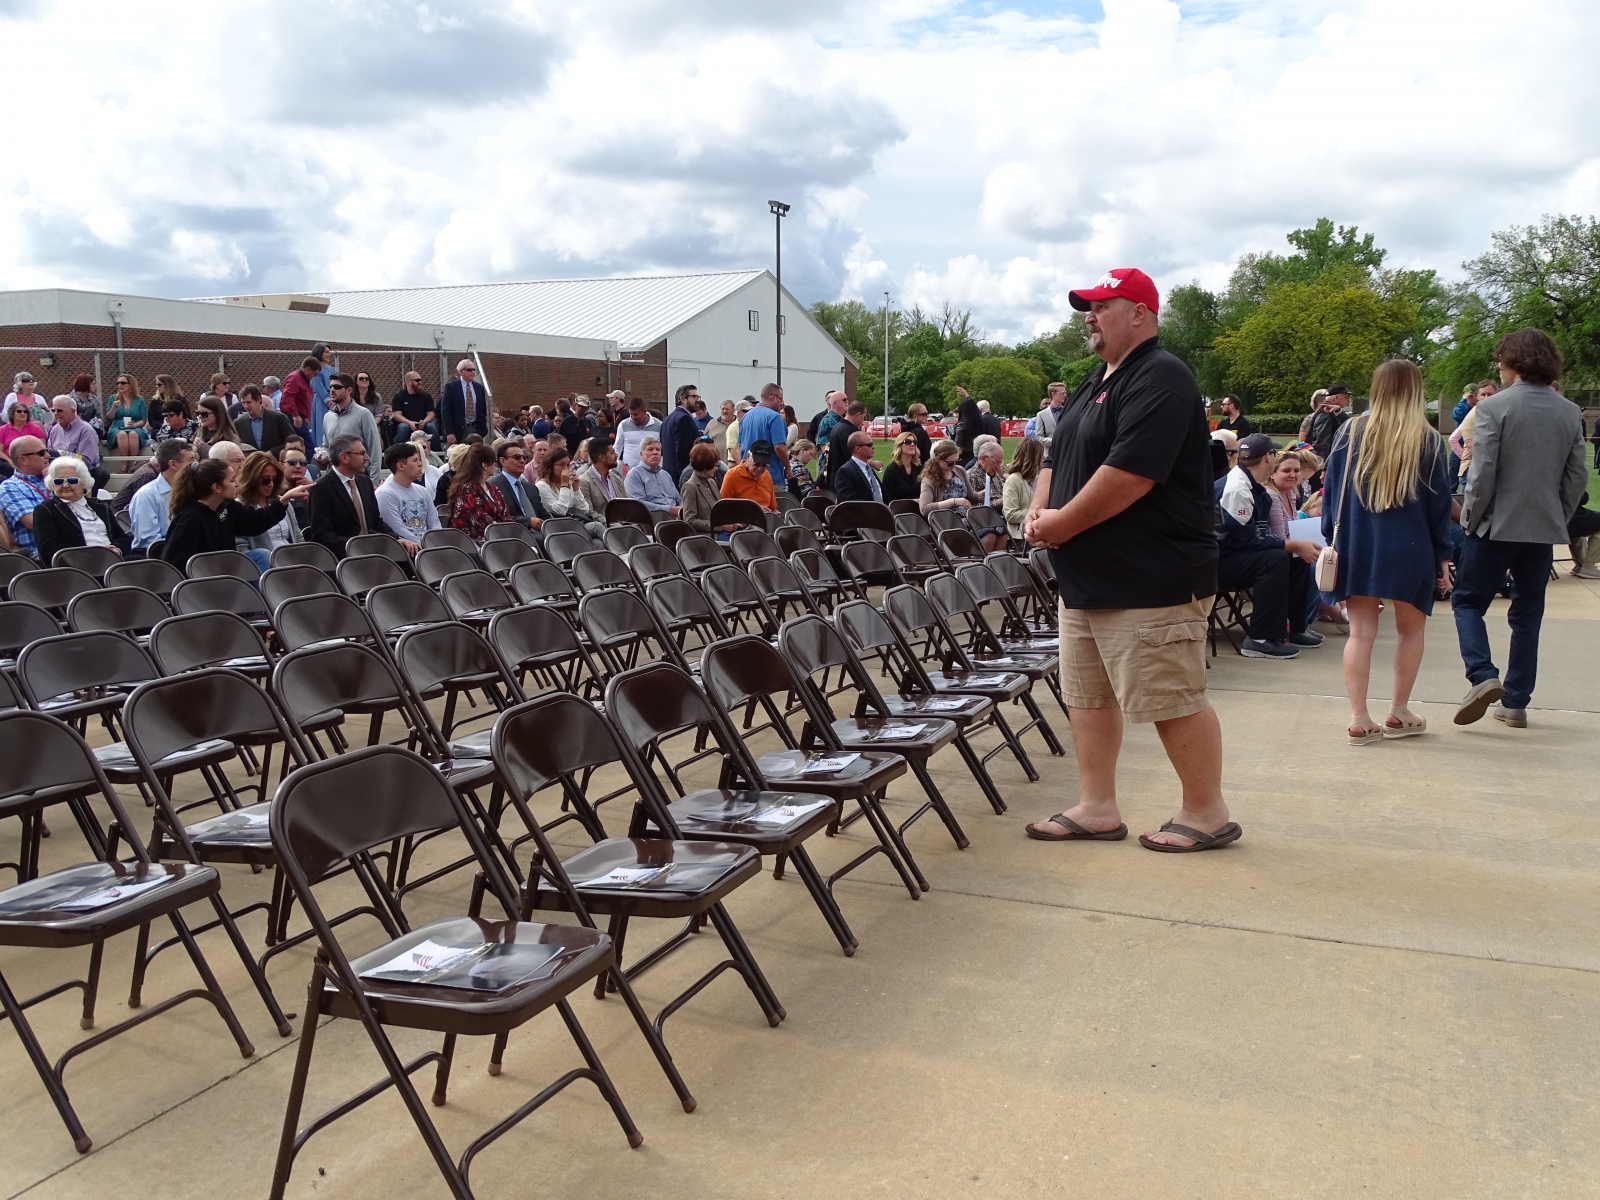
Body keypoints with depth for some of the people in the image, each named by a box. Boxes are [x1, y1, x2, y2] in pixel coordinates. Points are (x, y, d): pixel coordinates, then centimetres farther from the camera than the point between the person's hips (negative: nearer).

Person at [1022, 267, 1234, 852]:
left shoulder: (1159, 380, -15)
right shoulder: (1096, 381, 17)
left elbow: (1129, 473, -25)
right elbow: (1059, 458, 20)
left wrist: (1061, 524, -16)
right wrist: (1038, 511, 0)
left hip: (1150, 583, -10)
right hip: (1087, 579, 10)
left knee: (1173, 700, -1)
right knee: (1087, 694, 13)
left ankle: (1207, 813, 13)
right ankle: (1097, 808, 23)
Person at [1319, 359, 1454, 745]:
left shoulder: (1351, 433, 0)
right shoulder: (1429, 441, -5)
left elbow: (1331, 491, 4)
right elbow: (1439, 506, -1)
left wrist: (1333, 539, 12)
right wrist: (1442, 555, 7)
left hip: (1356, 547, 2)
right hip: (1408, 550, -2)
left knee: (1361, 631, 4)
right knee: (1410, 628, 15)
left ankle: (1360, 720, 1)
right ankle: (1398, 713, 20)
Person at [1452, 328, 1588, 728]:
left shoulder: (1493, 407, -11)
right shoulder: (1570, 413, 5)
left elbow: (1482, 473, -15)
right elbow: (1578, 476, 6)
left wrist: (1470, 519, -4)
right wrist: (1559, 519, 16)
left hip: (1498, 525, -5)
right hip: (1544, 529, 5)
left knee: (1468, 600, 9)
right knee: (1527, 614, 12)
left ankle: (1483, 676, -12)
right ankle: (1516, 702, 15)